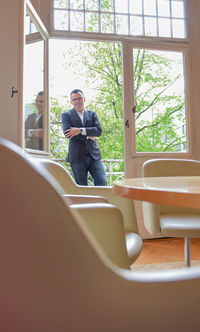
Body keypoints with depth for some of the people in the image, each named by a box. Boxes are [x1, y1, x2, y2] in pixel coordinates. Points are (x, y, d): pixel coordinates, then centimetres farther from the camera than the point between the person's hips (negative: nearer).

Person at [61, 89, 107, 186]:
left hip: (94, 155, 2)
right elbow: (67, 133, -11)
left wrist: (80, 130, -15)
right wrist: (88, 136, -9)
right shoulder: (66, 115, 7)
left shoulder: (92, 114, 14)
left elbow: (99, 130, -3)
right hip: (77, 156, -2)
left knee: (102, 182, -7)